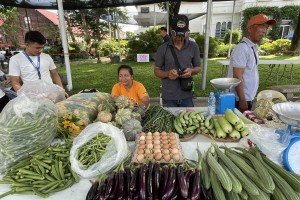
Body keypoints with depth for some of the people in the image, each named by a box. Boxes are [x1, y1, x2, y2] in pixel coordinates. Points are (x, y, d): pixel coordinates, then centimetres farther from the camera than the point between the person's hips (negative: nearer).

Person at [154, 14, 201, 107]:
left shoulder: (193, 47, 0)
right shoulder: (163, 48, -4)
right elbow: (156, 71, 1)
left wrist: (191, 71, -14)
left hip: (187, 96, 2)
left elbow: (198, 68, 9)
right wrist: (167, 74, -21)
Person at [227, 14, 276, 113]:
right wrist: (242, 101, -21)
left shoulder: (253, 48, 10)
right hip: (240, 100, -9)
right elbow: (238, 77, -22)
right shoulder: (242, 48, -18)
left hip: (248, 99, 9)